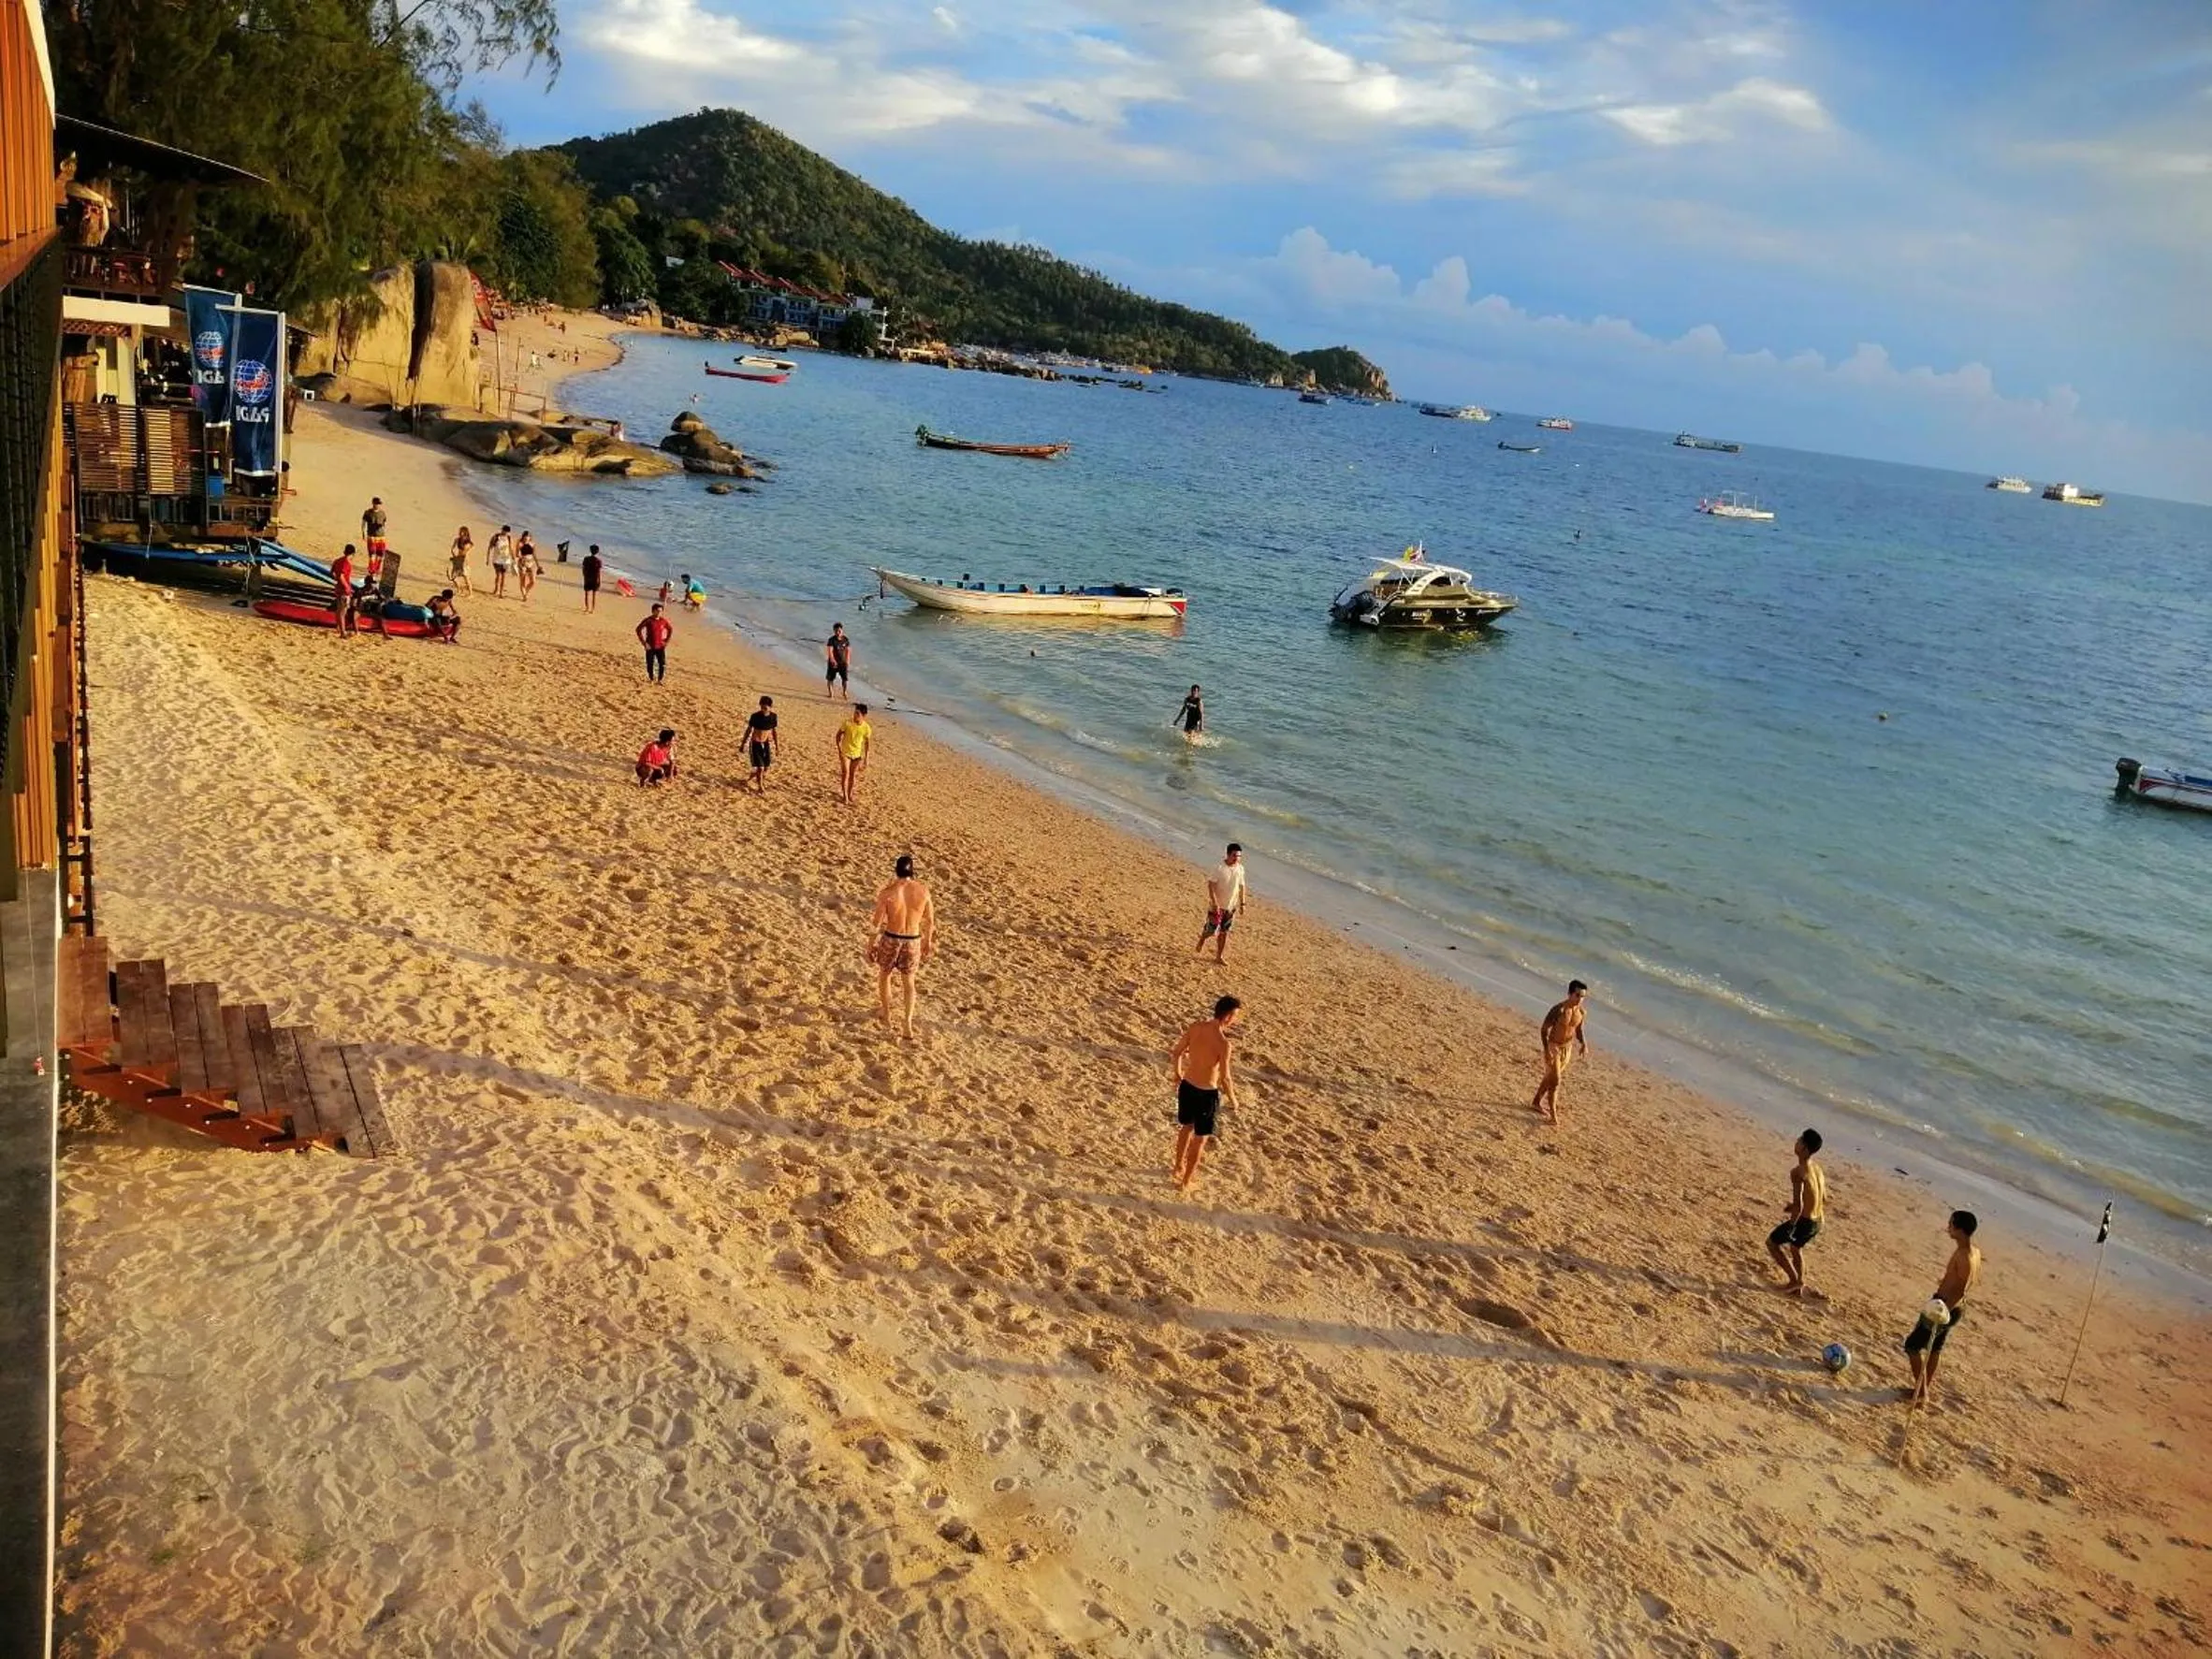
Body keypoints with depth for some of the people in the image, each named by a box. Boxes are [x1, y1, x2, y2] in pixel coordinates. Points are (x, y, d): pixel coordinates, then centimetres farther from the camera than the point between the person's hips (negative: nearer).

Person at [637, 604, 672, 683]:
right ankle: (651, 679, 20)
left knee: (663, 664, -3)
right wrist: (643, 642, -9)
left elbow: (671, 629, 17)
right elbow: (638, 629, -7)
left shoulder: (663, 621, 0)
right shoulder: (648, 621, -10)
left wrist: (667, 641, 9)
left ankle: (660, 680, 12)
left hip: (660, 646, 2)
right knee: (650, 664, 3)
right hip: (650, 647, -2)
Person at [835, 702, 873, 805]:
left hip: (857, 754, 2)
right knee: (845, 773, -11)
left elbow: (867, 743, 0)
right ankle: (844, 795, 0)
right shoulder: (847, 723, -17)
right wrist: (839, 749, -10)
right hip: (845, 752, -2)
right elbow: (838, 735, -4)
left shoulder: (867, 728, -12)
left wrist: (866, 759, 2)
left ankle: (850, 794, 29)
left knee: (853, 775, 10)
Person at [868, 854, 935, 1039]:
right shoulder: (923, 891, -14)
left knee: (884, 975, 27)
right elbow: (930, 920, -2)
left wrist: (871, 944, 3)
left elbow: (877, 923, -12)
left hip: (890, 940, -2)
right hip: (913, 942, 2)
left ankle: (886, 1013, 43)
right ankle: (908, 1023, 9)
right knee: (909, 983, 20)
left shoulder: (888, 893, -20)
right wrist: (928, 940, 15)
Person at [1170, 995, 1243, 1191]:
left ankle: (1179, 1167, 48)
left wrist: (1178, 1074, 21)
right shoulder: (1223, 1043, -27)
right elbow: (1225, 1078, -21)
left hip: (1186, 1086, 6)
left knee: (1186, 1127, 29)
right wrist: (1232, 1099, -3)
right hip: (1206, 1094, -6)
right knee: (1200, 1138, 15)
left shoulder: (1196, 1027, -8)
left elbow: (1176, 1054, 2)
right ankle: (1185, 1181, 28)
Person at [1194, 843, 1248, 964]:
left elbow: (1241, 886, 10)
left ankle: (1219, 956, 21)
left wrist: (1242, 903, 11)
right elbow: (1211, 885, -17)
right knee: (1211, 930, 0)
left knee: (1224, 932, 10)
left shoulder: (1240, 869, 0)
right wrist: (1214, 903, -23)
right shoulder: (1219, 868, -18)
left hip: (1231, 906, 5)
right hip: (1217, 906, -5)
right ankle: (1201, 943, 31)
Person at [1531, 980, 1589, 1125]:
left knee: (1550, 1078, 20)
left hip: (1567, 1048, 6)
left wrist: (1584, 1043, -10)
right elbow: (1544, 1029, -20)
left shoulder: (1581, 1011, -5)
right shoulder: (1559, 1009, -23)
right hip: (1553, 1047, -6)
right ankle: (1552, 1114, 1)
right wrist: (1547, 1050, -29)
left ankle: (1537, 1102, 38)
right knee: (1555, 1080, -8)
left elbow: (1578, 1030, 10)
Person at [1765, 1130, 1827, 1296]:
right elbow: (1824, 1201, 14)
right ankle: (1798, 1288, 39)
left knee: (1772, 1243, 15)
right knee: (1796, 1248, 33)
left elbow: (1798, 1205, -26)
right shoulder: (1818, 1170, 4)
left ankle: (1794, 1280, 14)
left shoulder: (1798, 1171, -22)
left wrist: (1790, 1226, -13)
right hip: (1818, 1223, 8)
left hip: (1803, 1222, -8)